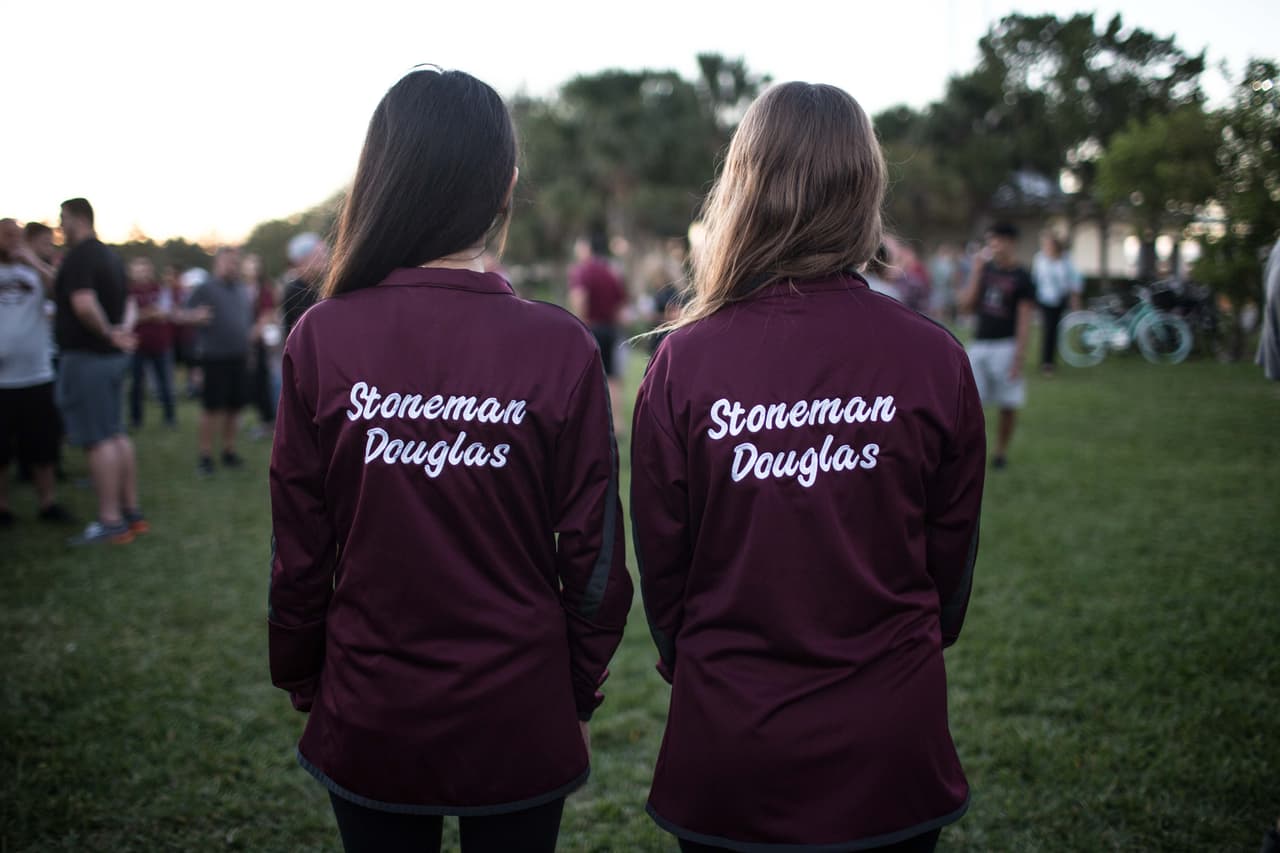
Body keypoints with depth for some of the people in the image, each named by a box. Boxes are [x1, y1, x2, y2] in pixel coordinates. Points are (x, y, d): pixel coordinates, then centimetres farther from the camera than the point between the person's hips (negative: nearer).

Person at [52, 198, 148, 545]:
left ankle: (110, 521, -4)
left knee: (98, 440, -6)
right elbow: (124, 303, 23)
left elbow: (84, 304, -30)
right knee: (117, 435, 13)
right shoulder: (110, 256, 15)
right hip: (113, 358, 9)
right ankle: (132, 512, 18)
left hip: (86, 358, -9)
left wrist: (107, 332, -16)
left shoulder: (78, 257, -15)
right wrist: (121, 331, 6)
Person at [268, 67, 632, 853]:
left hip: (368, 723, 1)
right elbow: (594, 552, -9)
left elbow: (300, 550, -7)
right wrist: (581, 692, 7)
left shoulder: (323, 339, -13)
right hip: (521, 723, 0)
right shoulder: (562, 348, -14)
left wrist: (301, 680, 9)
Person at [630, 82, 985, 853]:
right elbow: (953, 553, 1)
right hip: (891, 747, 1)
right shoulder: (935, 359, -11)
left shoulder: (685, 361, -15)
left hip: (727, 743, -1)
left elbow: (660, 560, -5)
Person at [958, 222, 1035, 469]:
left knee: (1007, 405, 6)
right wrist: (976, 270, -2)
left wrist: (1019, 356, -14)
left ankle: (1001, 451, 21)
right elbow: (967, 305, 2)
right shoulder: (985, 270, 9)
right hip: (979, 345, 4)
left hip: (1005, 346, -4)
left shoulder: (1021, 278, -5)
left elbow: (1024, 321, -8)